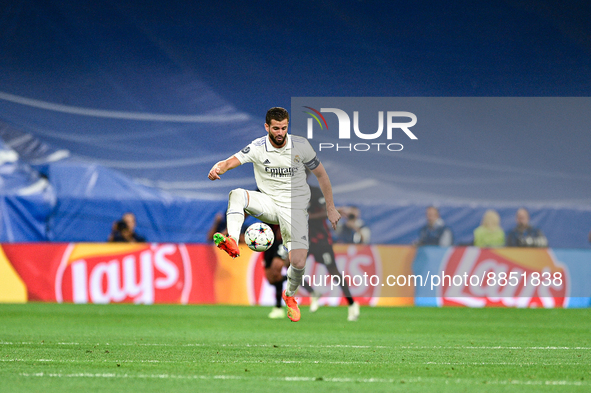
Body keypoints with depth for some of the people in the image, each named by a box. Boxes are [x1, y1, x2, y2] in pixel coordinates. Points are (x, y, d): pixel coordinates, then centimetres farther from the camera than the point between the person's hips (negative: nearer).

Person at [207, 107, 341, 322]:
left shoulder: (301, 145, -5)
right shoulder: (257, 148, -8)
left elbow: (321, 174, 6)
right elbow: (231, 161, -19)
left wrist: (330, 208, 8)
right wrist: (218, 168, -45)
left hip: (295, 206, -1)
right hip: (268, 203, 1)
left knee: (298, 262, -15)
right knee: (237, 194, -31)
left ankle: (290, 295, 19)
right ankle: (233, 243, -49)